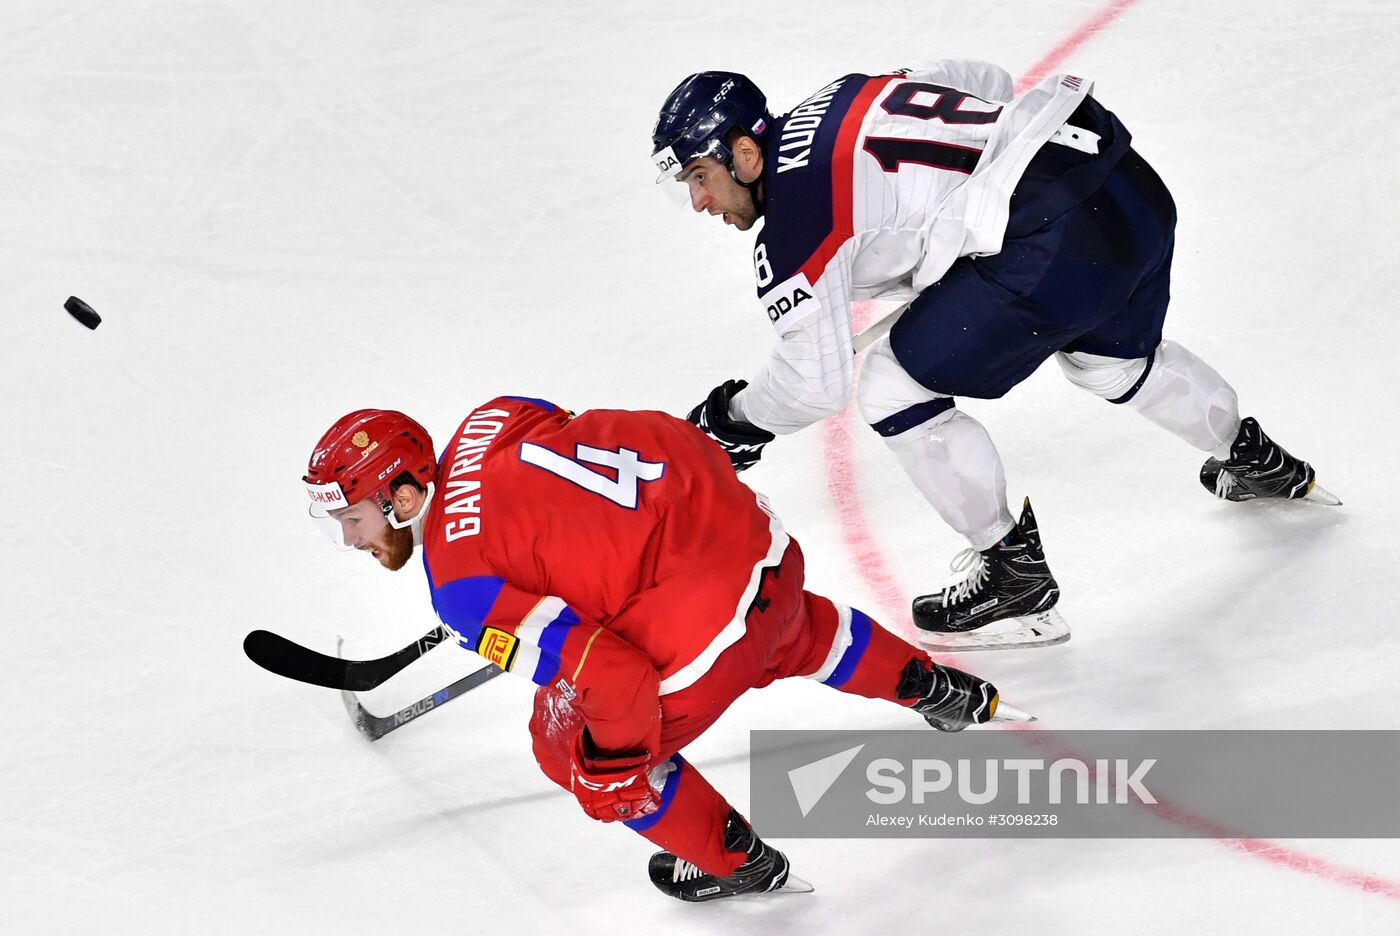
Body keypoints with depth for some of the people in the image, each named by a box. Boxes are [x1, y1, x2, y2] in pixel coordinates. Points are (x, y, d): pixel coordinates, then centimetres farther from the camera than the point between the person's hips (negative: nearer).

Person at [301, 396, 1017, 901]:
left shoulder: (461, 586, -19)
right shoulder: (483, 425, 3)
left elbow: (613, 679, -25)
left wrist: (619, 756, -6)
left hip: (703, 608, -9)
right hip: (748, 517, 9)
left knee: (573, 744, 10)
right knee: (791, 636, 41)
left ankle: (737, 863, 27)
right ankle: (939, 692, 62)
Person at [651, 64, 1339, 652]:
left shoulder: (790, 227, -7)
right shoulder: (837, 102, 17)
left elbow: (818, 381, -4)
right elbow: (985, 83, 29)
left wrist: (733, 420, 14)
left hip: (1055, 243, -10)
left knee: (895, 387, 1)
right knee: (1110, 359, 37)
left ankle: (1016, 578, 11)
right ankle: (1252, 459, 60)